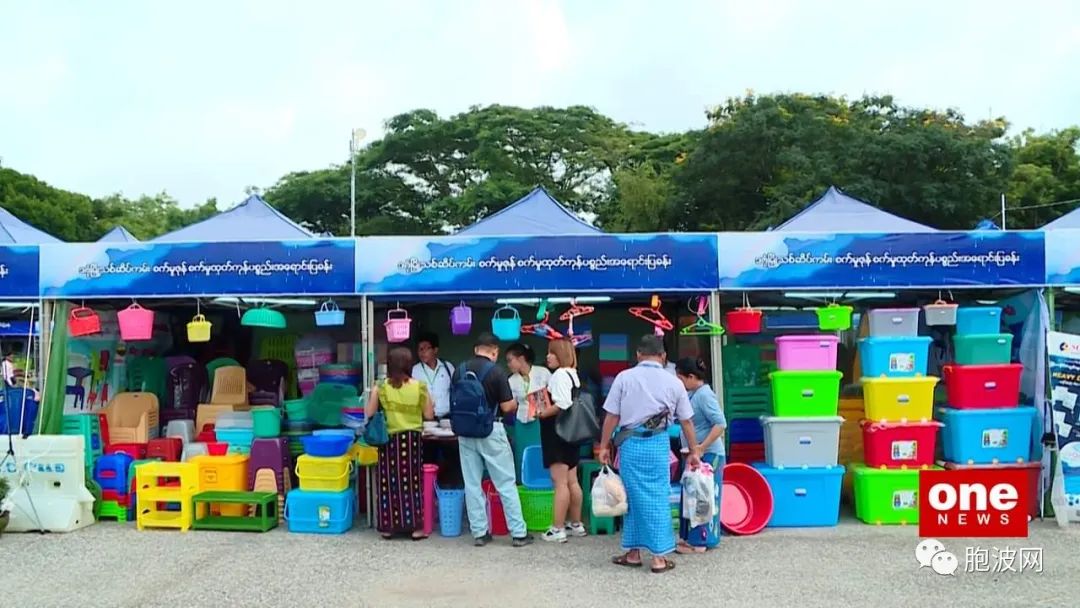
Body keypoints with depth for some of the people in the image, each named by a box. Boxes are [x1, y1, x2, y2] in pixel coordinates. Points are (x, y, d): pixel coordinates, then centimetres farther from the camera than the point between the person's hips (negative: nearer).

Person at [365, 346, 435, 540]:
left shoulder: (381, 388, -6)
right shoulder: (419, 387, -7)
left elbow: (369, 414, -3)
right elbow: (429, 415, -1)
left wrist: (374, 393, 14)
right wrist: (431, 405, 20)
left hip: (390, 439, 0)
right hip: (412, 439, 0)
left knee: (389, 481, 8)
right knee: (412, 481, 6)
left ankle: (388, 527, 13)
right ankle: (415, 527, 9)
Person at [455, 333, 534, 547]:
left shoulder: (460, 370, 2)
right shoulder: (496, 372, -12)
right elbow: (506, 407, -11)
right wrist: (515, 403, 11)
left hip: (466, 431, 4)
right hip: (491, 431, -4)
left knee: (472, 484, 10)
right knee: (506, 483, 4)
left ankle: (479, 532, 13)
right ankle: (518, 533, 8)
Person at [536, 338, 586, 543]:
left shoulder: (560, 375, -15)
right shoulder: (573, 374, 15)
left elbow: (562, 405, -25)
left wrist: (543, 413, -13)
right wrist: (547, 407, 15)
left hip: (558, 433, -10)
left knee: (560, 482, -7)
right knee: (571, 481, 15)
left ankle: (557, 529, -4)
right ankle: (576, 524, 24)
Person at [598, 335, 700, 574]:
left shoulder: (624, 377, -1)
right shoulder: (673, 382, 3)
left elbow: (612, 416, -1)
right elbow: (686, 421, 9)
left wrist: (604, 446, 8)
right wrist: (693, 452, 19)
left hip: (630, 443, 0)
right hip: (658, 444, 0)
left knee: (633, 497, 10)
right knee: (658, 498, 6)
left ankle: (633, 552, 20)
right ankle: (659, 556, 8)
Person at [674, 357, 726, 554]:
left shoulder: (704, 395, -17)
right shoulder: (693, 394, 11)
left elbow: (720, 424, -24)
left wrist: (702, 447, -25)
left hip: (708, 455, -10)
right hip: (696, 455, 10)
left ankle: (699, 541, 5)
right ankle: (689, 537, 24)